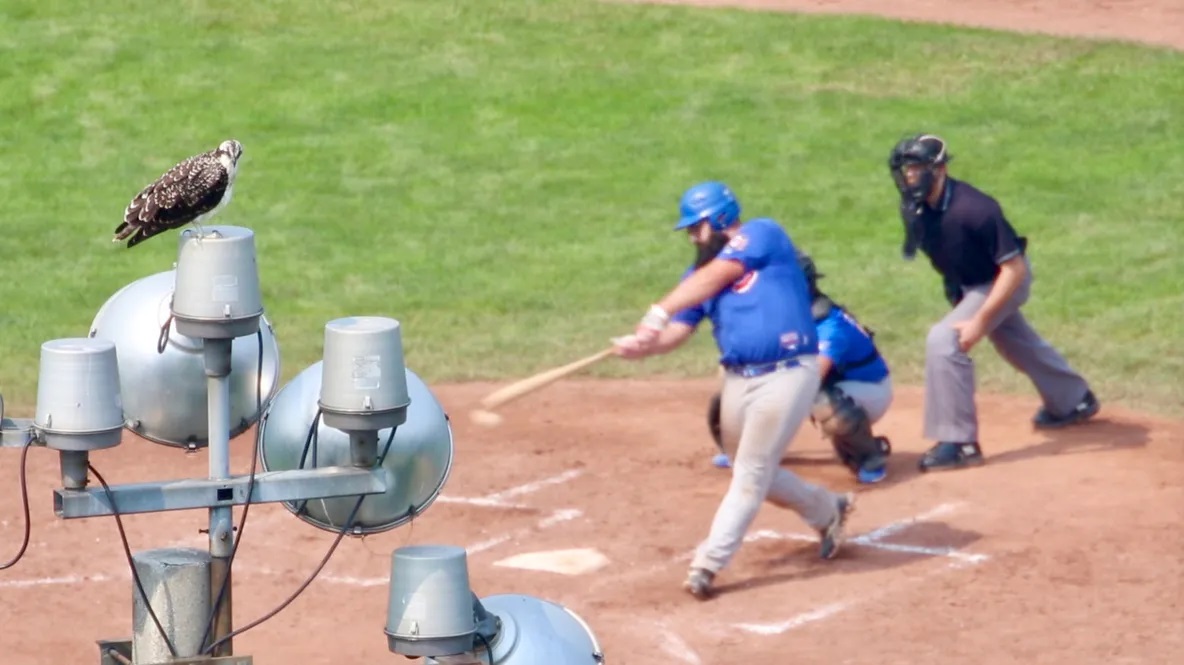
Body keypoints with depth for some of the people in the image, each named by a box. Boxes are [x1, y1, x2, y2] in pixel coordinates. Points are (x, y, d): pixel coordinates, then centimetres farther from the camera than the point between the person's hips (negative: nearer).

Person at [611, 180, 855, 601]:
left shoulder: (763, 234, -6)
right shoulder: (700, 274, 13)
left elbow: (714, 278, -19)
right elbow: (677, 331, 1)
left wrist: (658, 313, -28)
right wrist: (644, 345, -21)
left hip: (788, 373, -8)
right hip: (738, 378, 8)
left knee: (751, 473, -9)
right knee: (756, 472, 15)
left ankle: (708, 564, -8)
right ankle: (827, 511, 38)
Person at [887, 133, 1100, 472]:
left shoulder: (973, 209, -37)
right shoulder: (914, 209, -16)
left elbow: (1014, 269, -32)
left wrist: (980, 320, -34)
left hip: (1004, 280, -8)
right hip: (964, 284, 8)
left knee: (944, 340, -24)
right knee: (1016, 342, 28)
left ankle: (959, 442, -17)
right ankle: (1073, 401, 54)